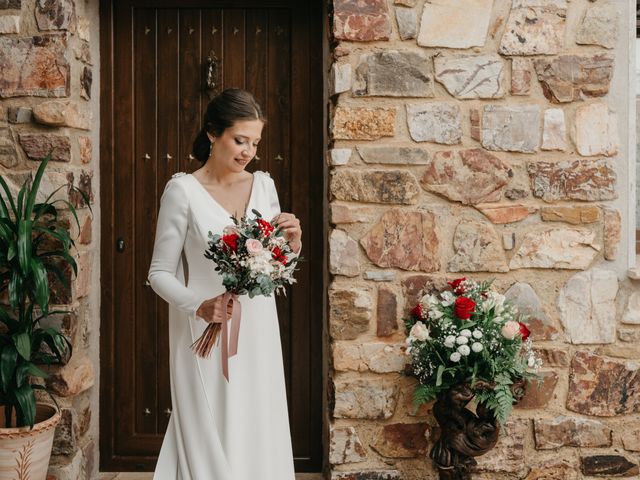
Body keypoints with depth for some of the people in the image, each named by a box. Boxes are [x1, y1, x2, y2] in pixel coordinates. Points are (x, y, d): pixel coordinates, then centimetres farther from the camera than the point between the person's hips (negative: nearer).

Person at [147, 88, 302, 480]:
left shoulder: (264, 185, 7)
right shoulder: (183, 190, -8)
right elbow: (160, 273, -6)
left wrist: (293, 243, -6)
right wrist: (199, 306, -23)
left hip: (257, 333, 5)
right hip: (208, 336, -4)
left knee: (259, 436, 10)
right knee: (212, 440, 0)